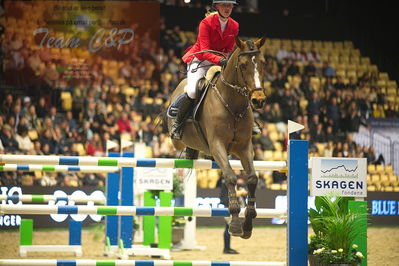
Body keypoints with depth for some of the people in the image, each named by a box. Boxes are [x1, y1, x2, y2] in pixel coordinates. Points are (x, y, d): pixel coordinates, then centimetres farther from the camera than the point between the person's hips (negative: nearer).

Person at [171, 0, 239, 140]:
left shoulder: (234, 26, 0)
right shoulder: (206, 23, -17)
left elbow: (229, 50, 7)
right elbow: (204, 51, -24)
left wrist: (229, 61, -16)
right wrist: (220, 60, -41)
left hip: (220, 62, 6)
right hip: (199, 61, -6)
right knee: (192, 91, -28)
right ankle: (177, 124, -10)